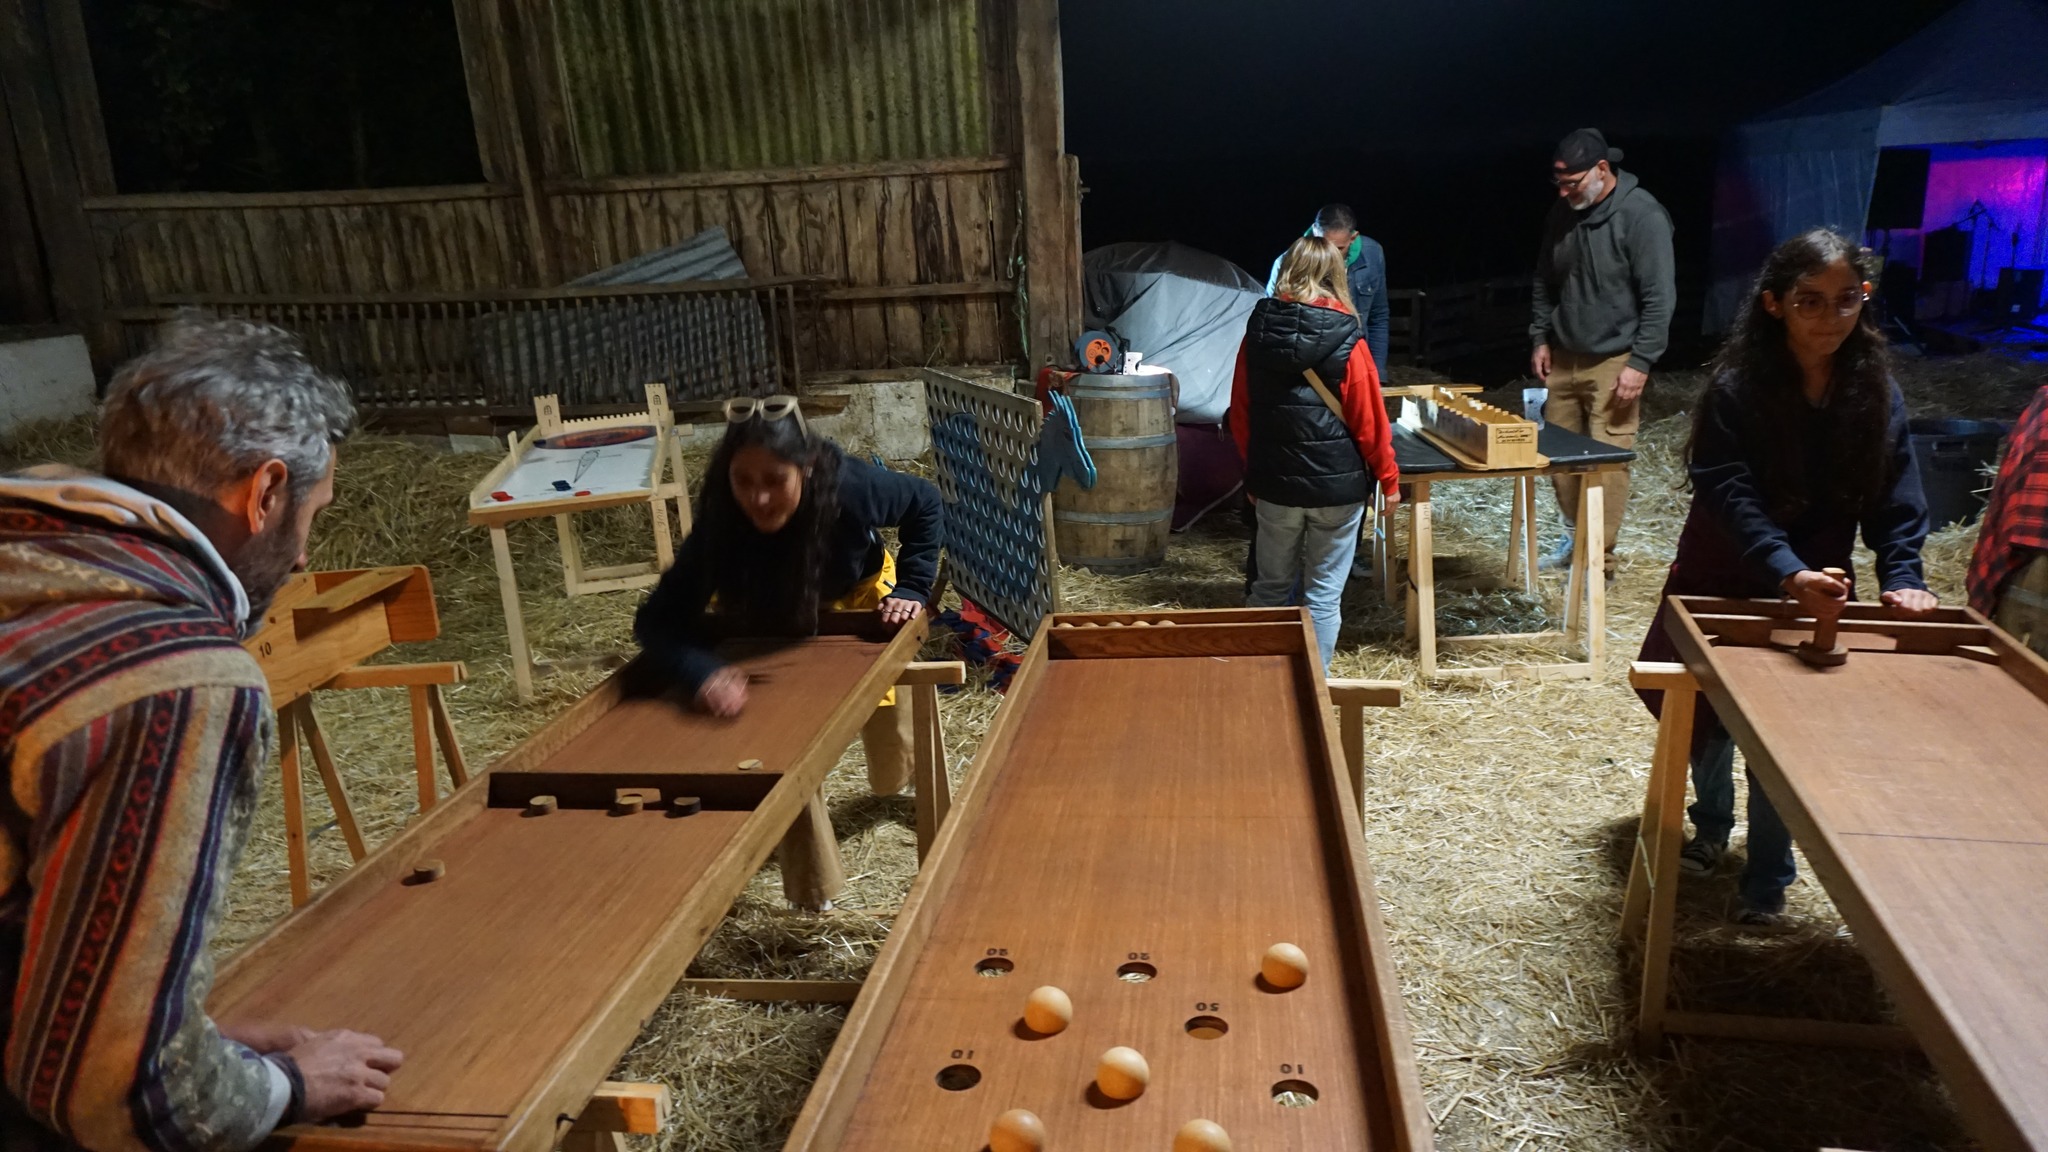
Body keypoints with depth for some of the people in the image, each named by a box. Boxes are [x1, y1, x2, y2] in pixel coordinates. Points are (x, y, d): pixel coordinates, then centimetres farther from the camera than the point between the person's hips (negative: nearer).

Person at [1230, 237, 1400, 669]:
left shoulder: (1258, 333, -2)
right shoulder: (1345, 341, -12)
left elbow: (1240, 413, 6)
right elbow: (1370, 422, -8)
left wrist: (1254, 470, 18)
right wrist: (1389, 479, 4)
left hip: (1274, 481, 3)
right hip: (1337, 483, -3)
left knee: (1271, 587, 17)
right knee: (1324, 594, 7)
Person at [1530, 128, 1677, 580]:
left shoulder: (1642, 215, -13)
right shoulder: (1562, 213, 7)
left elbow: (1659, 297, -14)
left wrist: (1640, 363, -17)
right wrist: (1541, 338, 11)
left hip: (1614, 361, -6)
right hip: (1564, 357, 6)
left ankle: (1599, 559, 2)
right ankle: (1574, 534, 29)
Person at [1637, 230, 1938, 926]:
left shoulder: (1876, 391, -8)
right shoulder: (1738, 387, -19)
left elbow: (1895, 500, -5)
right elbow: (1730, 495, -27)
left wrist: (1902, 577, -19)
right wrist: (1788, 573, -39)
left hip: (1821, 589, 2)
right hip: (1725, 581, -1)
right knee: (1706, 712, 15)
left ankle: (1768, 878, 26)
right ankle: (1711, 827, 43)